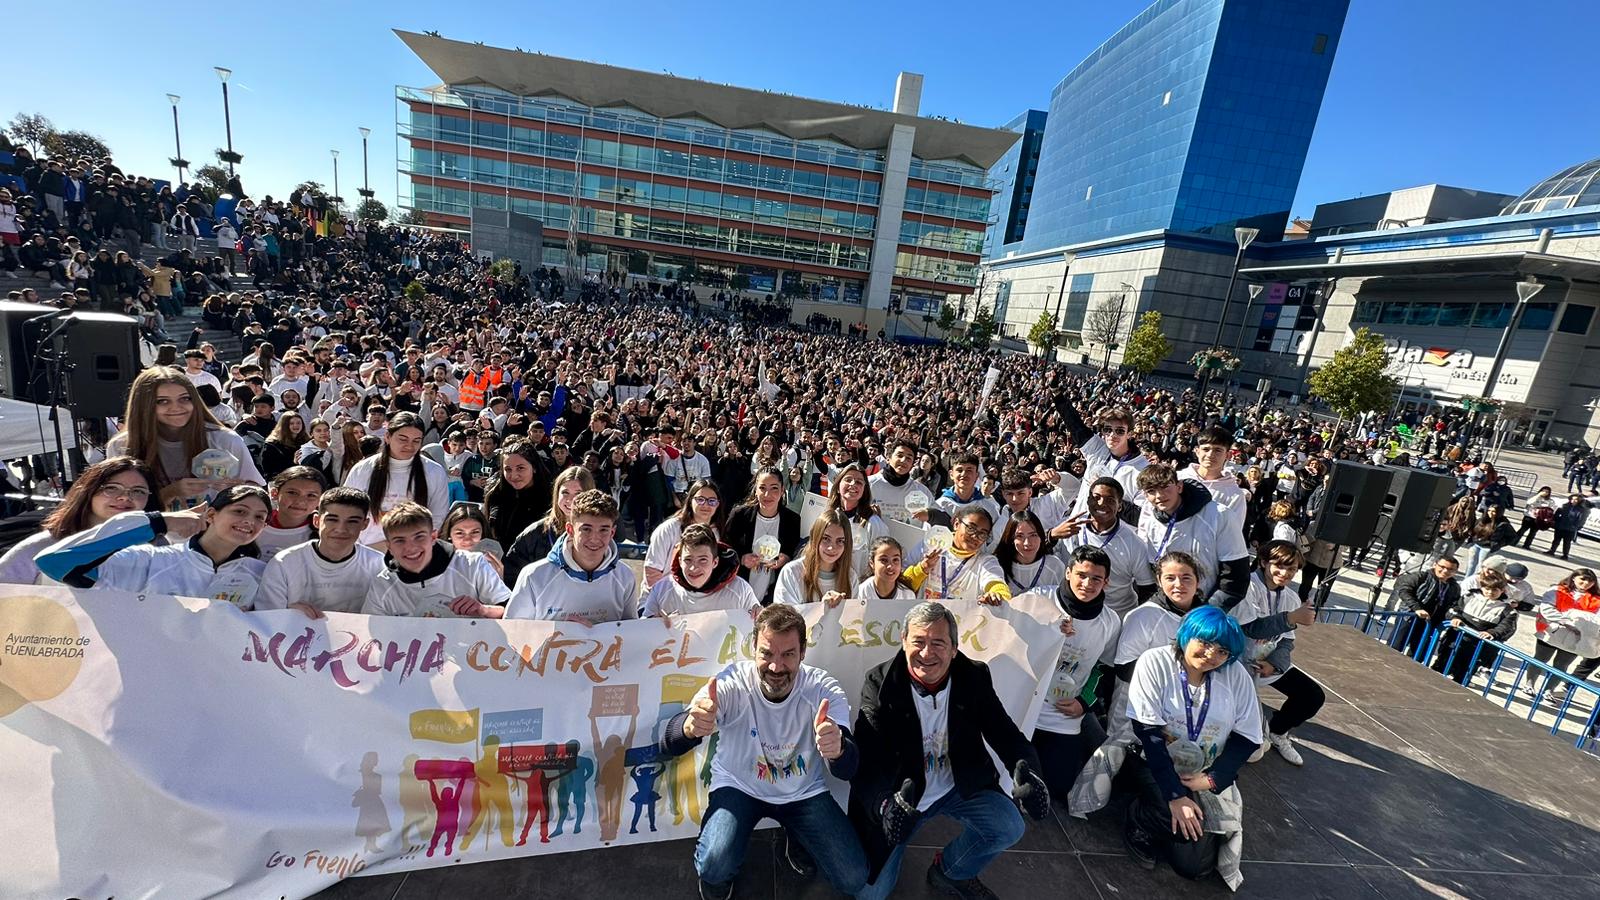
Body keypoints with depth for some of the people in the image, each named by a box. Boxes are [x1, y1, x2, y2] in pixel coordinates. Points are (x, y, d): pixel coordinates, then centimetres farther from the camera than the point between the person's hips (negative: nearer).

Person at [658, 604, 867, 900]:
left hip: (804, 791, 2)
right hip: (738, 786, -1)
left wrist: (836, 750, -57)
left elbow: (848, 771, -31)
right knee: (714, 868, -27)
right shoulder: (731, 683, -27)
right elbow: (668, 746, -34)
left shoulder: (824, 690, -23)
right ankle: (719, 876, 12)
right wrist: (690, 727, -59)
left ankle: (795, 838, 24)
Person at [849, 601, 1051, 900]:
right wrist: (885, 806, -46)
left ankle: (950, 872, 11)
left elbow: (1007, 735, -12)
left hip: (960, 786, 3)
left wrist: (1027, 773, -35)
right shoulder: (881, 684, -22)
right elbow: (867, 762, -25)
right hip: (900, 794, -2)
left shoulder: (974, 677, -12)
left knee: (1009, 828, -20)